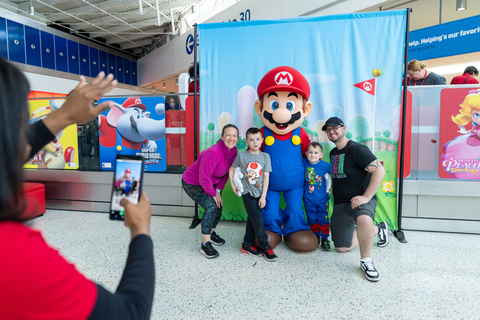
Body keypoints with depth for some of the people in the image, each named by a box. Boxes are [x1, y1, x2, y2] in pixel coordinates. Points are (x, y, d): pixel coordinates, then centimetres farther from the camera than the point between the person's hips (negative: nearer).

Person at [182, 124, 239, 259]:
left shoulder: (233, 151, -9)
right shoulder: (212, 153, -35)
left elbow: (226, 173, 1)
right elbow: (204, 178, -30)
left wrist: (218, 190, -6)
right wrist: (213, 194, -17)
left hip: (208, 183, 8)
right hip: (192, 183, -8)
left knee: (219, 207, 6)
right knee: (211, 207, -21)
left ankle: (211, 233, 34)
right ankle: (205, 244, -9)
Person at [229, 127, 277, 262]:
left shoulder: (265, 156, -1)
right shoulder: (241, 155, -4)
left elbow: (266, 177, -2)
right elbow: (231, 169, 9)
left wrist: (263, 196, -5)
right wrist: (232, 184, 1)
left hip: (259, 194, 3)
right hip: (248, 193, -3)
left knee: (252, 220, 12)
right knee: (258, 221, -3)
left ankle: (247, 245, 26)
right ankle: (265, 247, 10)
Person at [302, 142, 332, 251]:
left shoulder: (325, 166, -12)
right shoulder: (304, 163, -7)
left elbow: (329, 178, 1)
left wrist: (328, 189, 3)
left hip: (322, 198, -2)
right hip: (308, 198, 2)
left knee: (323, 219, 5)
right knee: (312, 219, 13)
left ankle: (325, 238, 19)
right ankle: (316, 236, 31)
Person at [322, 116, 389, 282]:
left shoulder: (356, 149, -13)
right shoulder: (333, 153, 12)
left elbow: (379, 171, -22)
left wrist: (366, 197, -25)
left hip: (360, 199, -7)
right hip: (340, 204, 8)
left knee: (364, 220, -43)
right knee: (342, 247, 8)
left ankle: (366, 261, -19)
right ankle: (377, 229, 28)